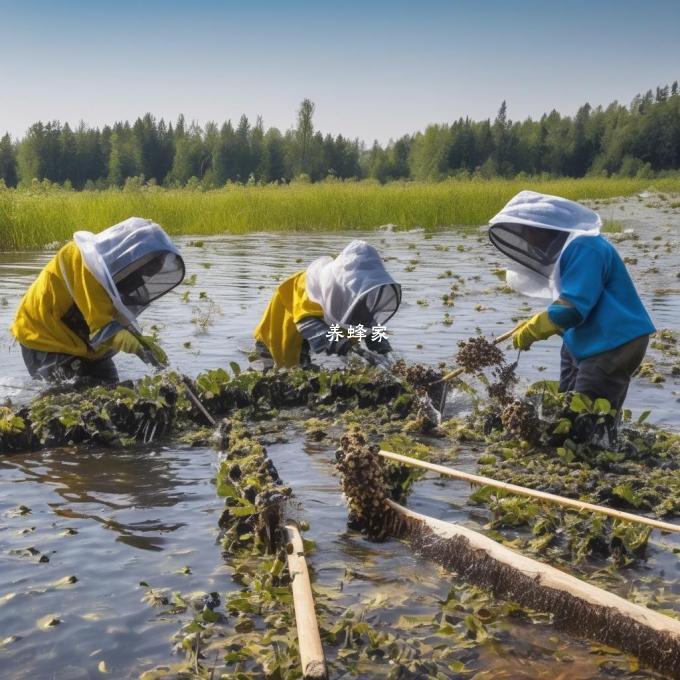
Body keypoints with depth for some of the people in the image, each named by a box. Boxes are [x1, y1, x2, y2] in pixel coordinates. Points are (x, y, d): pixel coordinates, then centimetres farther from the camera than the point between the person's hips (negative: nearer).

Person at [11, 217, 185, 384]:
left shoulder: (111, 263, 2)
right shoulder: (87, 261, -26)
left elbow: (121, 318, 2)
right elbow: (102, 326, -31)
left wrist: (142, 341, -14)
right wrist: (141, 347, -37)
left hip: (80, 342, 9)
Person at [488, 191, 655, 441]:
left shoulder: (583, 248, -21)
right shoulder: (565, 247, 12)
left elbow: (573, 307, -26)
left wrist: (531, 331, -17)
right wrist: (535, 323, 7)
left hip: (612, 344, -10)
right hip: (584, 343, 10)